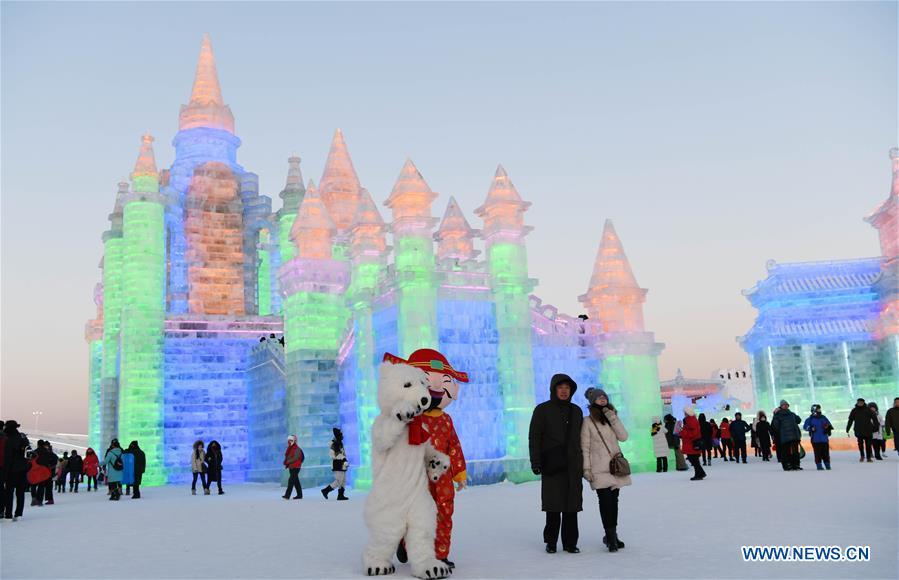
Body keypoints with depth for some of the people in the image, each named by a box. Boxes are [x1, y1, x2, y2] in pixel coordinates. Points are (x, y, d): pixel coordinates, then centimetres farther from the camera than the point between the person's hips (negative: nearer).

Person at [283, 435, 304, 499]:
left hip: (295, 467, -9)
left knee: (291, 480, -13)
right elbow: (287, 457, 17)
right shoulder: (289, 449, 14)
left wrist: (288, 462, -18)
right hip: (291, 467, 9)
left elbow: (296, 458, -20)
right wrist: (286, 464, -1)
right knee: (296, 481, 12)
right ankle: (299, 495, 18)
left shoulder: (297, 449, -12)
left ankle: (287, 495, -16)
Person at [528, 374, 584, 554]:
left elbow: (581, 438, 18)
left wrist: (583, 464, 15)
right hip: (551, 466, -3)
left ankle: (570, 542, 12)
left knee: (571, 507, 4)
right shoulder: (542, 410, 1)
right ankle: (551, 541, 11)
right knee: (553, 506, 0)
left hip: (572, 466, 4)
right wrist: (535, 462, -10)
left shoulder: (576, 411, 14)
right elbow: (534, 437, -2)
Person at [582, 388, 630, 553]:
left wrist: (613, 419, -8)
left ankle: (611, 535, 16)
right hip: (599, 469, -5)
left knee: (613, 500, 6)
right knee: (605, 500, -11)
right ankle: (611, 536, -6)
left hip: (615, 465, 5)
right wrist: (586, 469, -6)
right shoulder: (588, 421, -1)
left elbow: (623, 437, 1)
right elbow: (585, 447, -1)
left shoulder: (612, 417, 14)